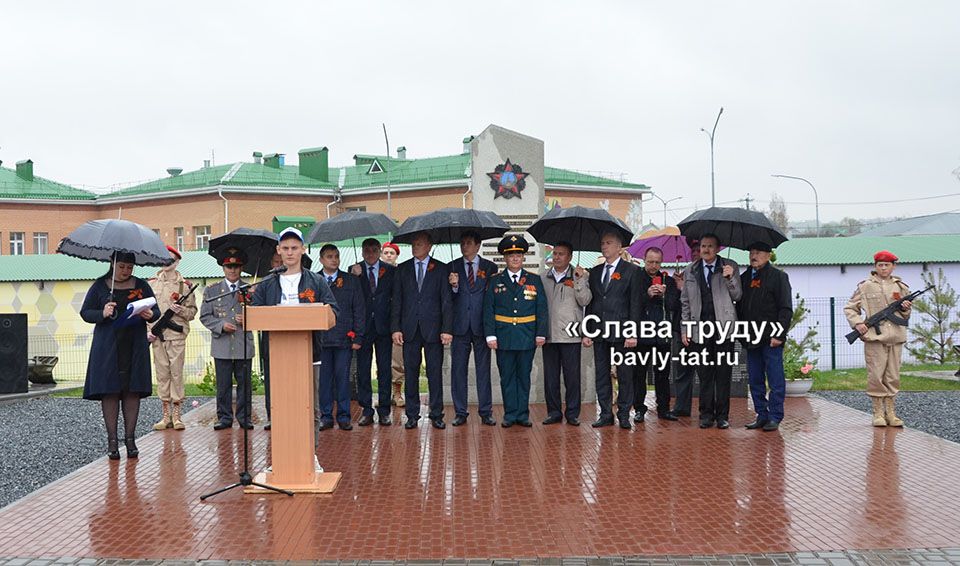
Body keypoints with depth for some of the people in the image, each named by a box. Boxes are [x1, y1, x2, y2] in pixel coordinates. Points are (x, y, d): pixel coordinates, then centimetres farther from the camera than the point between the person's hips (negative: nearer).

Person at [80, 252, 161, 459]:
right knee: (109, 391, -3)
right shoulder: (100, 286, 6)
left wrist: (150, 315, -13)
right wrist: (102, 314, -15)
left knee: (133, 391, 0)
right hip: (107, 348, -1)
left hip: (135, 348, 1)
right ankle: (112, 440, 3)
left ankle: (130, 438, 7)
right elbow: (85, 312, 5)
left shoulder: (142, 286, 10)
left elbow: (156, 311, 10)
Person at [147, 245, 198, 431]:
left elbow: (192, 311, 6)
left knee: (176, 373, -3)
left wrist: (181, 310, -14)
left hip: (177, 334, -2)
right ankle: (166, 416, 11)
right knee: (162, 374, 5)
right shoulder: (151, 284, 10)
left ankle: (177, 416, 4)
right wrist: (148, 330, 1)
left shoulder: (184, 285, 4)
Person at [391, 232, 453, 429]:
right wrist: (396, 328, -2)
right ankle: (412, 415, 14)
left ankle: (437, 415, 11)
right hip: (409, 329, 2)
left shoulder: (441, 269, 4)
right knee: (410, 373, 5)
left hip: (433, 329, -2)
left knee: (435, 373, 2)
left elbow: (446, 301, 0)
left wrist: (447, 329, -7)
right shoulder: (402, 269, 9)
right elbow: (397, 301, 7)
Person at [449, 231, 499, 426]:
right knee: (458, 369, 4)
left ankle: (486, 412, 12)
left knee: (484, 369, 5)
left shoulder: (490, 267, 5)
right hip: (460, 326, 1)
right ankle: (460, 412, 12)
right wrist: (453, 286, -17)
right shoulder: (452, 267, 6)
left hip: (481, 326, -1)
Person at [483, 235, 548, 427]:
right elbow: (488, 310, 2)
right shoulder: (495, 281, 4)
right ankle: (510, 414, 13)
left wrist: (541, 333, -2)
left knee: (524, 376, 7)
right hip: (504, 337, 0)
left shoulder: (534, 280, 6)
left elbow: (542, 309, 5)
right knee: (507, 377, 5)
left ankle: (523, 414, 16)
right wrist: (490, 335, -7)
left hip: (527, 337, 0)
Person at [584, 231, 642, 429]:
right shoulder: (595, 272, 14)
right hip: (599, 332, 5)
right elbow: (590, 303, 14)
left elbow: (635, 303, -5)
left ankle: (624, 414, 11)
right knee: (602, 374, 8)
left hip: (621, 331, -5)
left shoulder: (631, 270, 0)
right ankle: (605, 414, 15)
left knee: (625, 375, 2)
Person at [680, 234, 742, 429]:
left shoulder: (730, 267, 6)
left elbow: (736, 296, 3)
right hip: (700, 329, 2)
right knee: (704, 374, 4)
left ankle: (722, 415, 9)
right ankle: (706, 415, 12)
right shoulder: (690, 273, 11)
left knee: (723, 373, 1)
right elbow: (685, 303, 13)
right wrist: (684, 329, 7)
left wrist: (731, 278, -14)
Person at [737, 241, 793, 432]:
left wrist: (779, 334, -14)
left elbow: (786, 309, -6)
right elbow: (739, 307, 17)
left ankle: (775, 417, 6)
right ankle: (761, 415, 17)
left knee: (775, 380, -1)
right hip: (751, 338, 6)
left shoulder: (778, 276, -1)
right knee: (755, 380, 9)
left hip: (771, 338, -5)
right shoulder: (744, 278, 14)